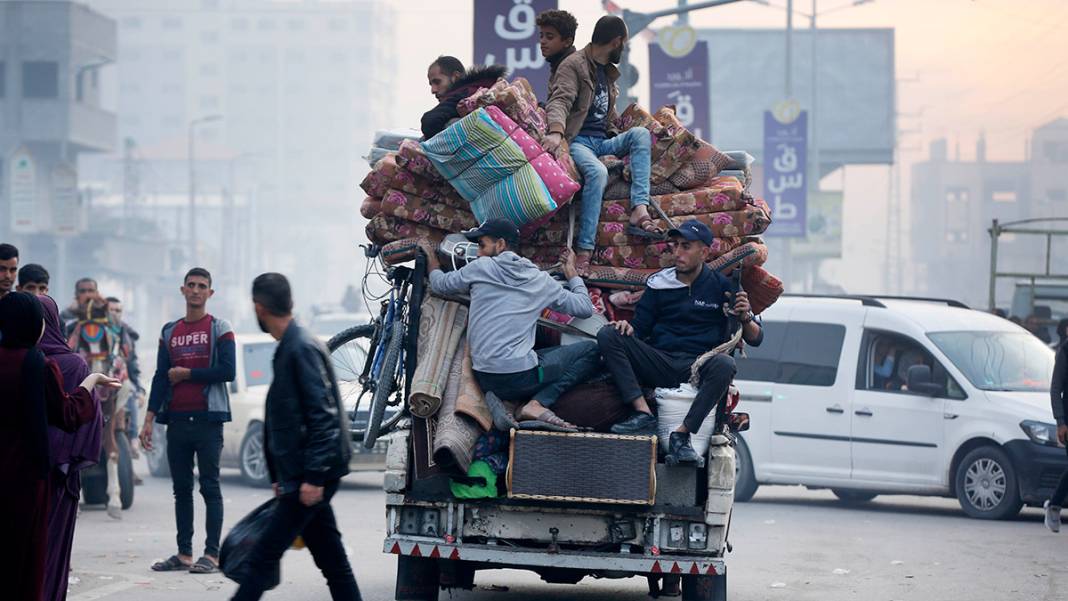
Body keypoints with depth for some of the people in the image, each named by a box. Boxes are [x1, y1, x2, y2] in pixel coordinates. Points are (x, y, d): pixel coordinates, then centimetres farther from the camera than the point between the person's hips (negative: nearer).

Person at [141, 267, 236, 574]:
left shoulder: (219, 328, 1)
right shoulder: (169, 332, 14)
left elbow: (227, 371, -11)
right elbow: (161, 377, 10)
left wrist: (186, 373, -6)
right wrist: (149, 420, 3)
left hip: (207, 419, -5)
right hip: (177, 420, 5)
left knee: (210, 487, -3)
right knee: (181, 488, 6)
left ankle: (212, 555, -3)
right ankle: (184, 554, 10)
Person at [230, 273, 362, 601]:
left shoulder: (302, 349, -14)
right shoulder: (288, 348, 17)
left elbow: (324, 417, -20)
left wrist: (313, 476, -24)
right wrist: (280, 476, 23)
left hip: (309, 476, -10)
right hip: (301, 475, 10)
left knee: (261, 559, -9)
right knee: (333, 563, 9)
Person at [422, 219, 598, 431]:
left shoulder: (479, 268, 4)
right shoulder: (541, 280, 6)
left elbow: (439, 285, 22)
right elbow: (585, 308, 16)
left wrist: (432, 262, 44)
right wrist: (571, 272, 32)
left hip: (485, 379, 3)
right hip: (521, 377, -3)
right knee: (590, 350, 12)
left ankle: (500, 400, -1)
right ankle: (537, 403, -8)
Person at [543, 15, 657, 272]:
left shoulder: (608, 71, 23)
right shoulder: (574, 65, -5)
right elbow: (559, 101, -23)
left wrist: (619, 144, 21)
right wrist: (556, 132, -41)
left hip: (602, 142, 7)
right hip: (577, 141, -7)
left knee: (640, 133, -19)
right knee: (597, 172, -37)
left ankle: (640, 211, -34)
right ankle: (584, 252, -41)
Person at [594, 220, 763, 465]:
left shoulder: (721, 286, 5)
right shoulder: (659, 283, 12)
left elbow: (755, 339, 6)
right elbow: (640, 328, 13)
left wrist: (745, 318, -17)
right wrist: (627, 327, -11)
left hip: (698, 367, -3)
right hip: (659, 364, 3)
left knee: (724, 365, -37)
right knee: (608, 335, -19)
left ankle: (681, 435, -34)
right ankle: (643, 415, -29)